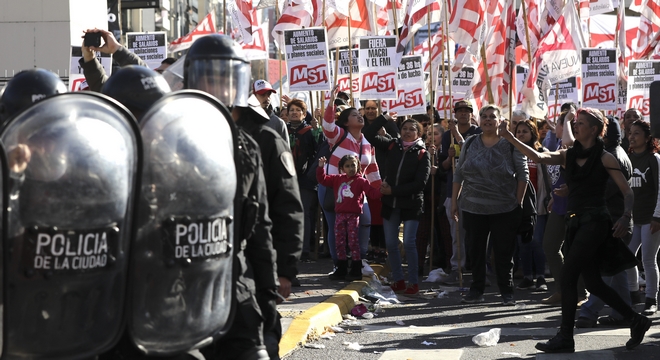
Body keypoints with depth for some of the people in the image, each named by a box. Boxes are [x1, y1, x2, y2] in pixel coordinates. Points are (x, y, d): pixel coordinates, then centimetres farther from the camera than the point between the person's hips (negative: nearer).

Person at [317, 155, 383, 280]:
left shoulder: (361, 181, -1)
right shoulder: (338, 179, 11)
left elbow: (372, 193, -7)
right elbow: (323, 179, 13)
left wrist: (381, 191, -25)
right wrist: (321, 167, 0)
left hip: (353, 215, -5)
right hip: (340, 214, 5)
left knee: (353, 242, -4)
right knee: (339, 242, 7)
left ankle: (356, 270, 1)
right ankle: (341, 269, 15)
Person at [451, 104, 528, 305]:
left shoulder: (510, 144, -3)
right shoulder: (470, 144, 6)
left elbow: (523, 174, -3)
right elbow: (459, 174, 10)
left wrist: (519, 202, -7)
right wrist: (454, 201, 7)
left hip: (504, 208, -3)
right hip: (473, 207, 3)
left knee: (504, 252, 2)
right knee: (476, 250, 8)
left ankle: (507, 292, 11)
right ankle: (476, 290, 17)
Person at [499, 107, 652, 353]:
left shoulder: (604, 158, -5)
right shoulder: (569, 155, 10)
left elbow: (627, 192, -6)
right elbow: (539, 157, -5)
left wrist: (626, 217, -23)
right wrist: (509, 138, -15)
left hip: (595, 222, -7)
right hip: (576, 222, 7)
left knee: (567, 276, -10)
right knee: (592, 282, 9)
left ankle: (565, 338, -4)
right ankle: (636, 320, 23)